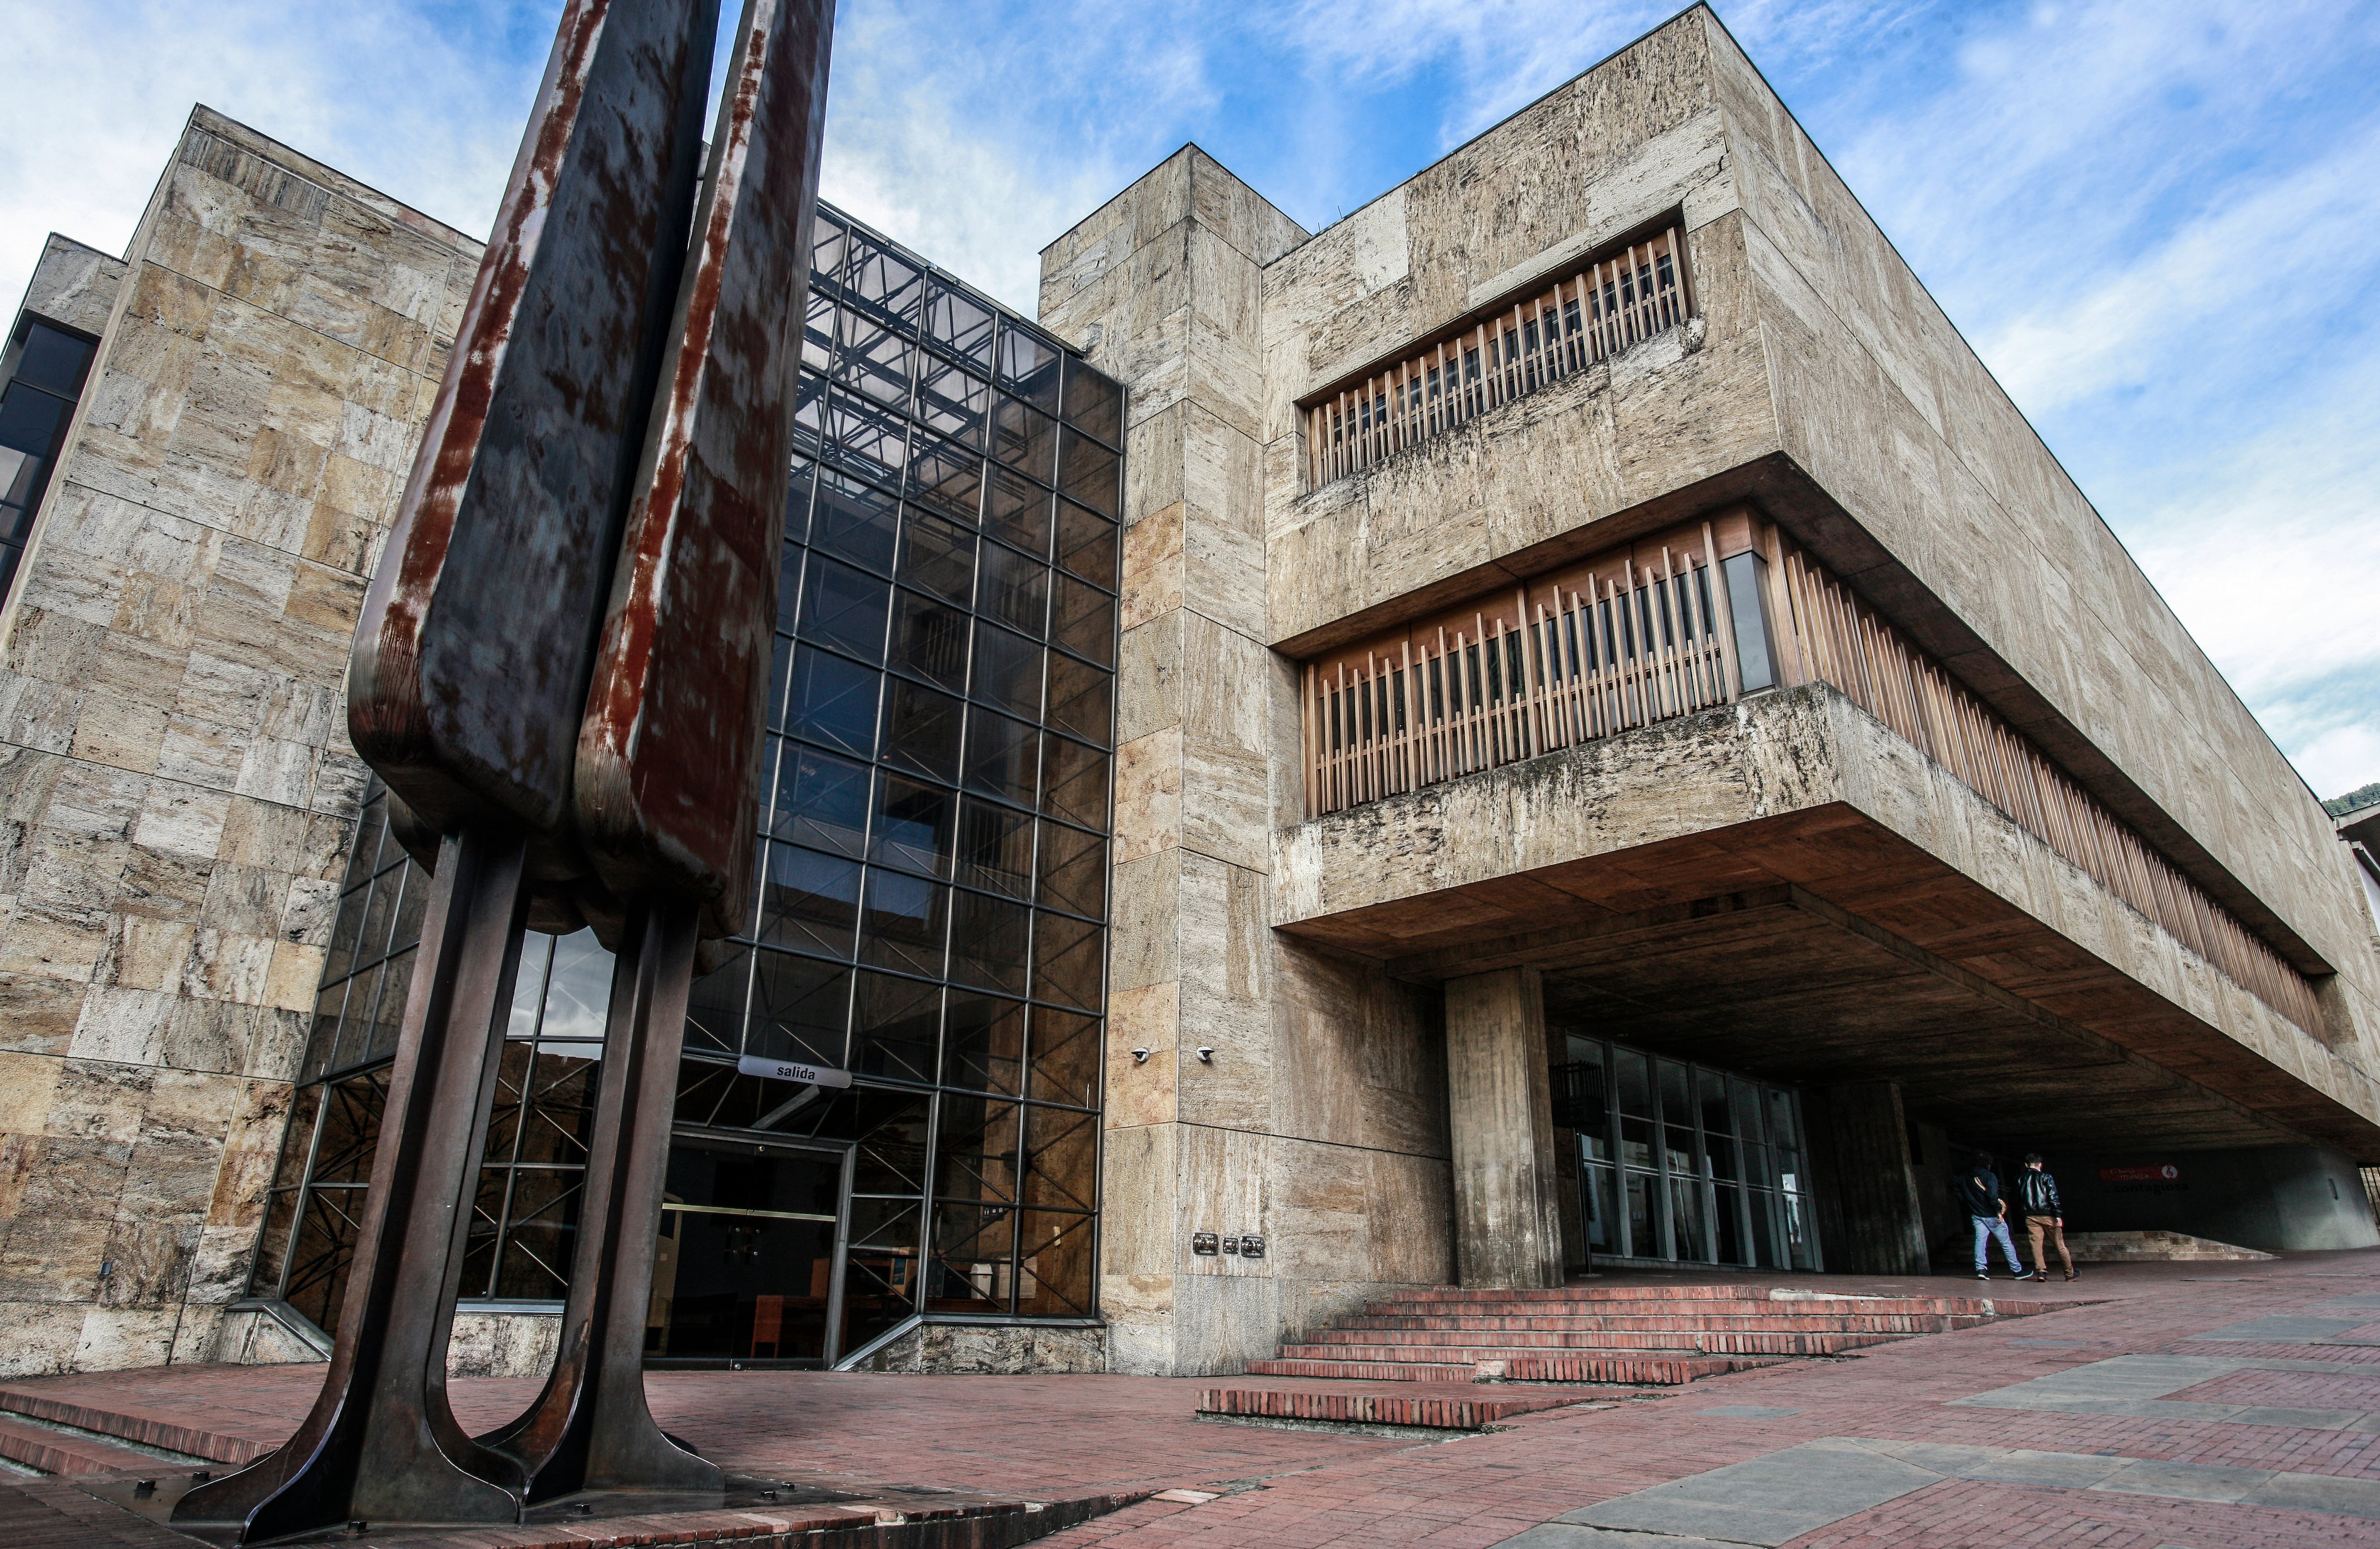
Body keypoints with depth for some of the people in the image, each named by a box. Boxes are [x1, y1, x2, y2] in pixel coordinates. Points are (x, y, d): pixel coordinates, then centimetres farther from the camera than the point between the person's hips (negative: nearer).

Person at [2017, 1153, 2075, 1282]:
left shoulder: (2020, 1178, 9)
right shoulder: (2046, 1177, -1)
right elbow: (2053, 1197, -9)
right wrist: (2058, 1215, -12)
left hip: (2030, 1217, 2)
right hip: (2047, 1216, -2)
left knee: (2036, 1244, 0)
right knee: (2060, 1245, 9)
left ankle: (2040, 1272, -12)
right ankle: (2070, 1273, 18)